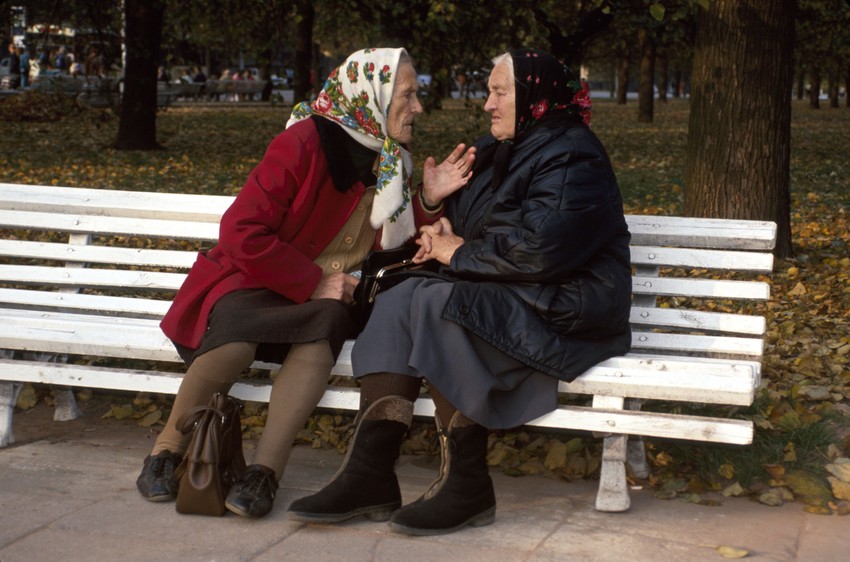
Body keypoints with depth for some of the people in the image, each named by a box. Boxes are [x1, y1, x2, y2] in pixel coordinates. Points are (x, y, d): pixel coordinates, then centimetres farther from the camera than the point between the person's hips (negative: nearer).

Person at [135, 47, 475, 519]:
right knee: (238, 334, -36)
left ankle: (267, 469, -33)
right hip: (255, 283, -4)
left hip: (325, 297, 4)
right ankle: (169, 449, -12)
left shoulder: (393, 166, 9)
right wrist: (313, 284, -17)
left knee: (325, 326, -33)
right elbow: (242, 232, -17)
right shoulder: (307, 142, -13)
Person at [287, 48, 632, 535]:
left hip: (563, 309, -9)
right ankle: (370, 476, -21)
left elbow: (537, 248, -25)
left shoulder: (571, 157, -12)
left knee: (438, 305, -28)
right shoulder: (499, 151, 15)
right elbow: (468, 218, 24)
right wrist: (440, 220, -1)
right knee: (402, 300, -13)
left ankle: (468, 489, -22)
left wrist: (459, 253, -12)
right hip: (502, 296, 9)